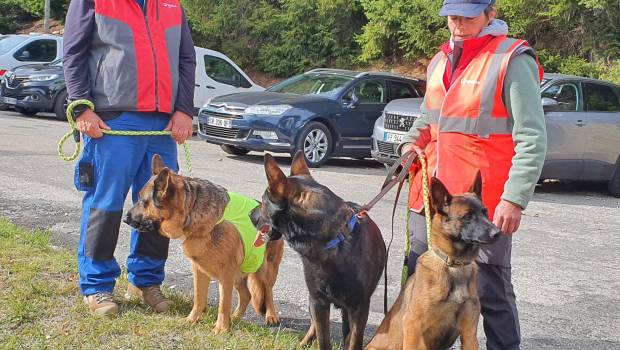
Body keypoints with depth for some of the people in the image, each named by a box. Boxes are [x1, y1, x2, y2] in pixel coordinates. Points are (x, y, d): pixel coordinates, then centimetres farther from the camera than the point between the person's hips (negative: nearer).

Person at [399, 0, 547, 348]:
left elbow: (532, 139, -14)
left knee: (492, 292, 4)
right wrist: (411, 143, 7)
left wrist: (515, 198, -22)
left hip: (484, 201, -7)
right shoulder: (440, 61, 14)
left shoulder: (513, 61, -9)